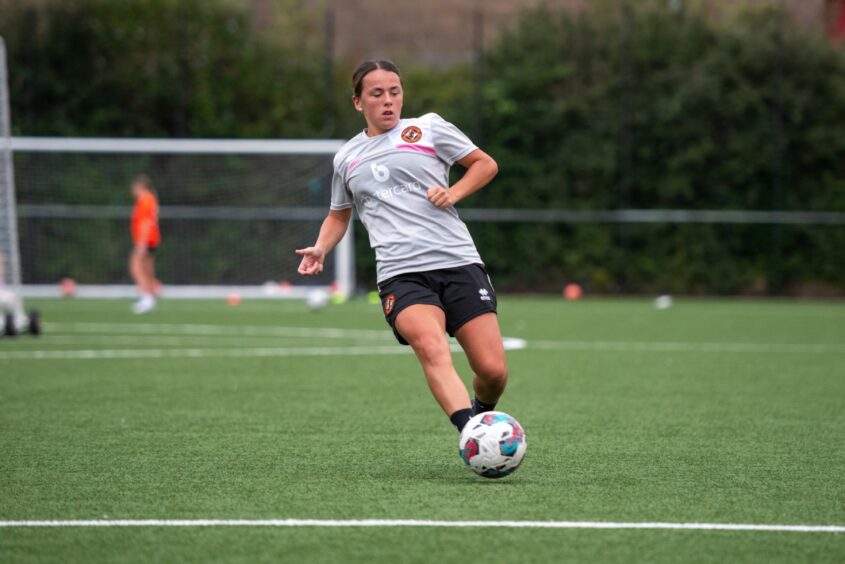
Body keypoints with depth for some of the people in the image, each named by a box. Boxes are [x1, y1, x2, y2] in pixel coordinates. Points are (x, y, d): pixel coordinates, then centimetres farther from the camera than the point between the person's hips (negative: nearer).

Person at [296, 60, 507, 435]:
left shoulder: (428, 128, 11)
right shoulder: (347, 158, 19)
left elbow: (485, 164, 16)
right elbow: (339, 214, 34)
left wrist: (454, 193, -1)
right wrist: (321, 249, 15)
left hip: (458, 263, 0)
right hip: (400, 275, 0)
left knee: (493, 372, -8)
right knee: (433, 350, -31)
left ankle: (483, 415, 26)